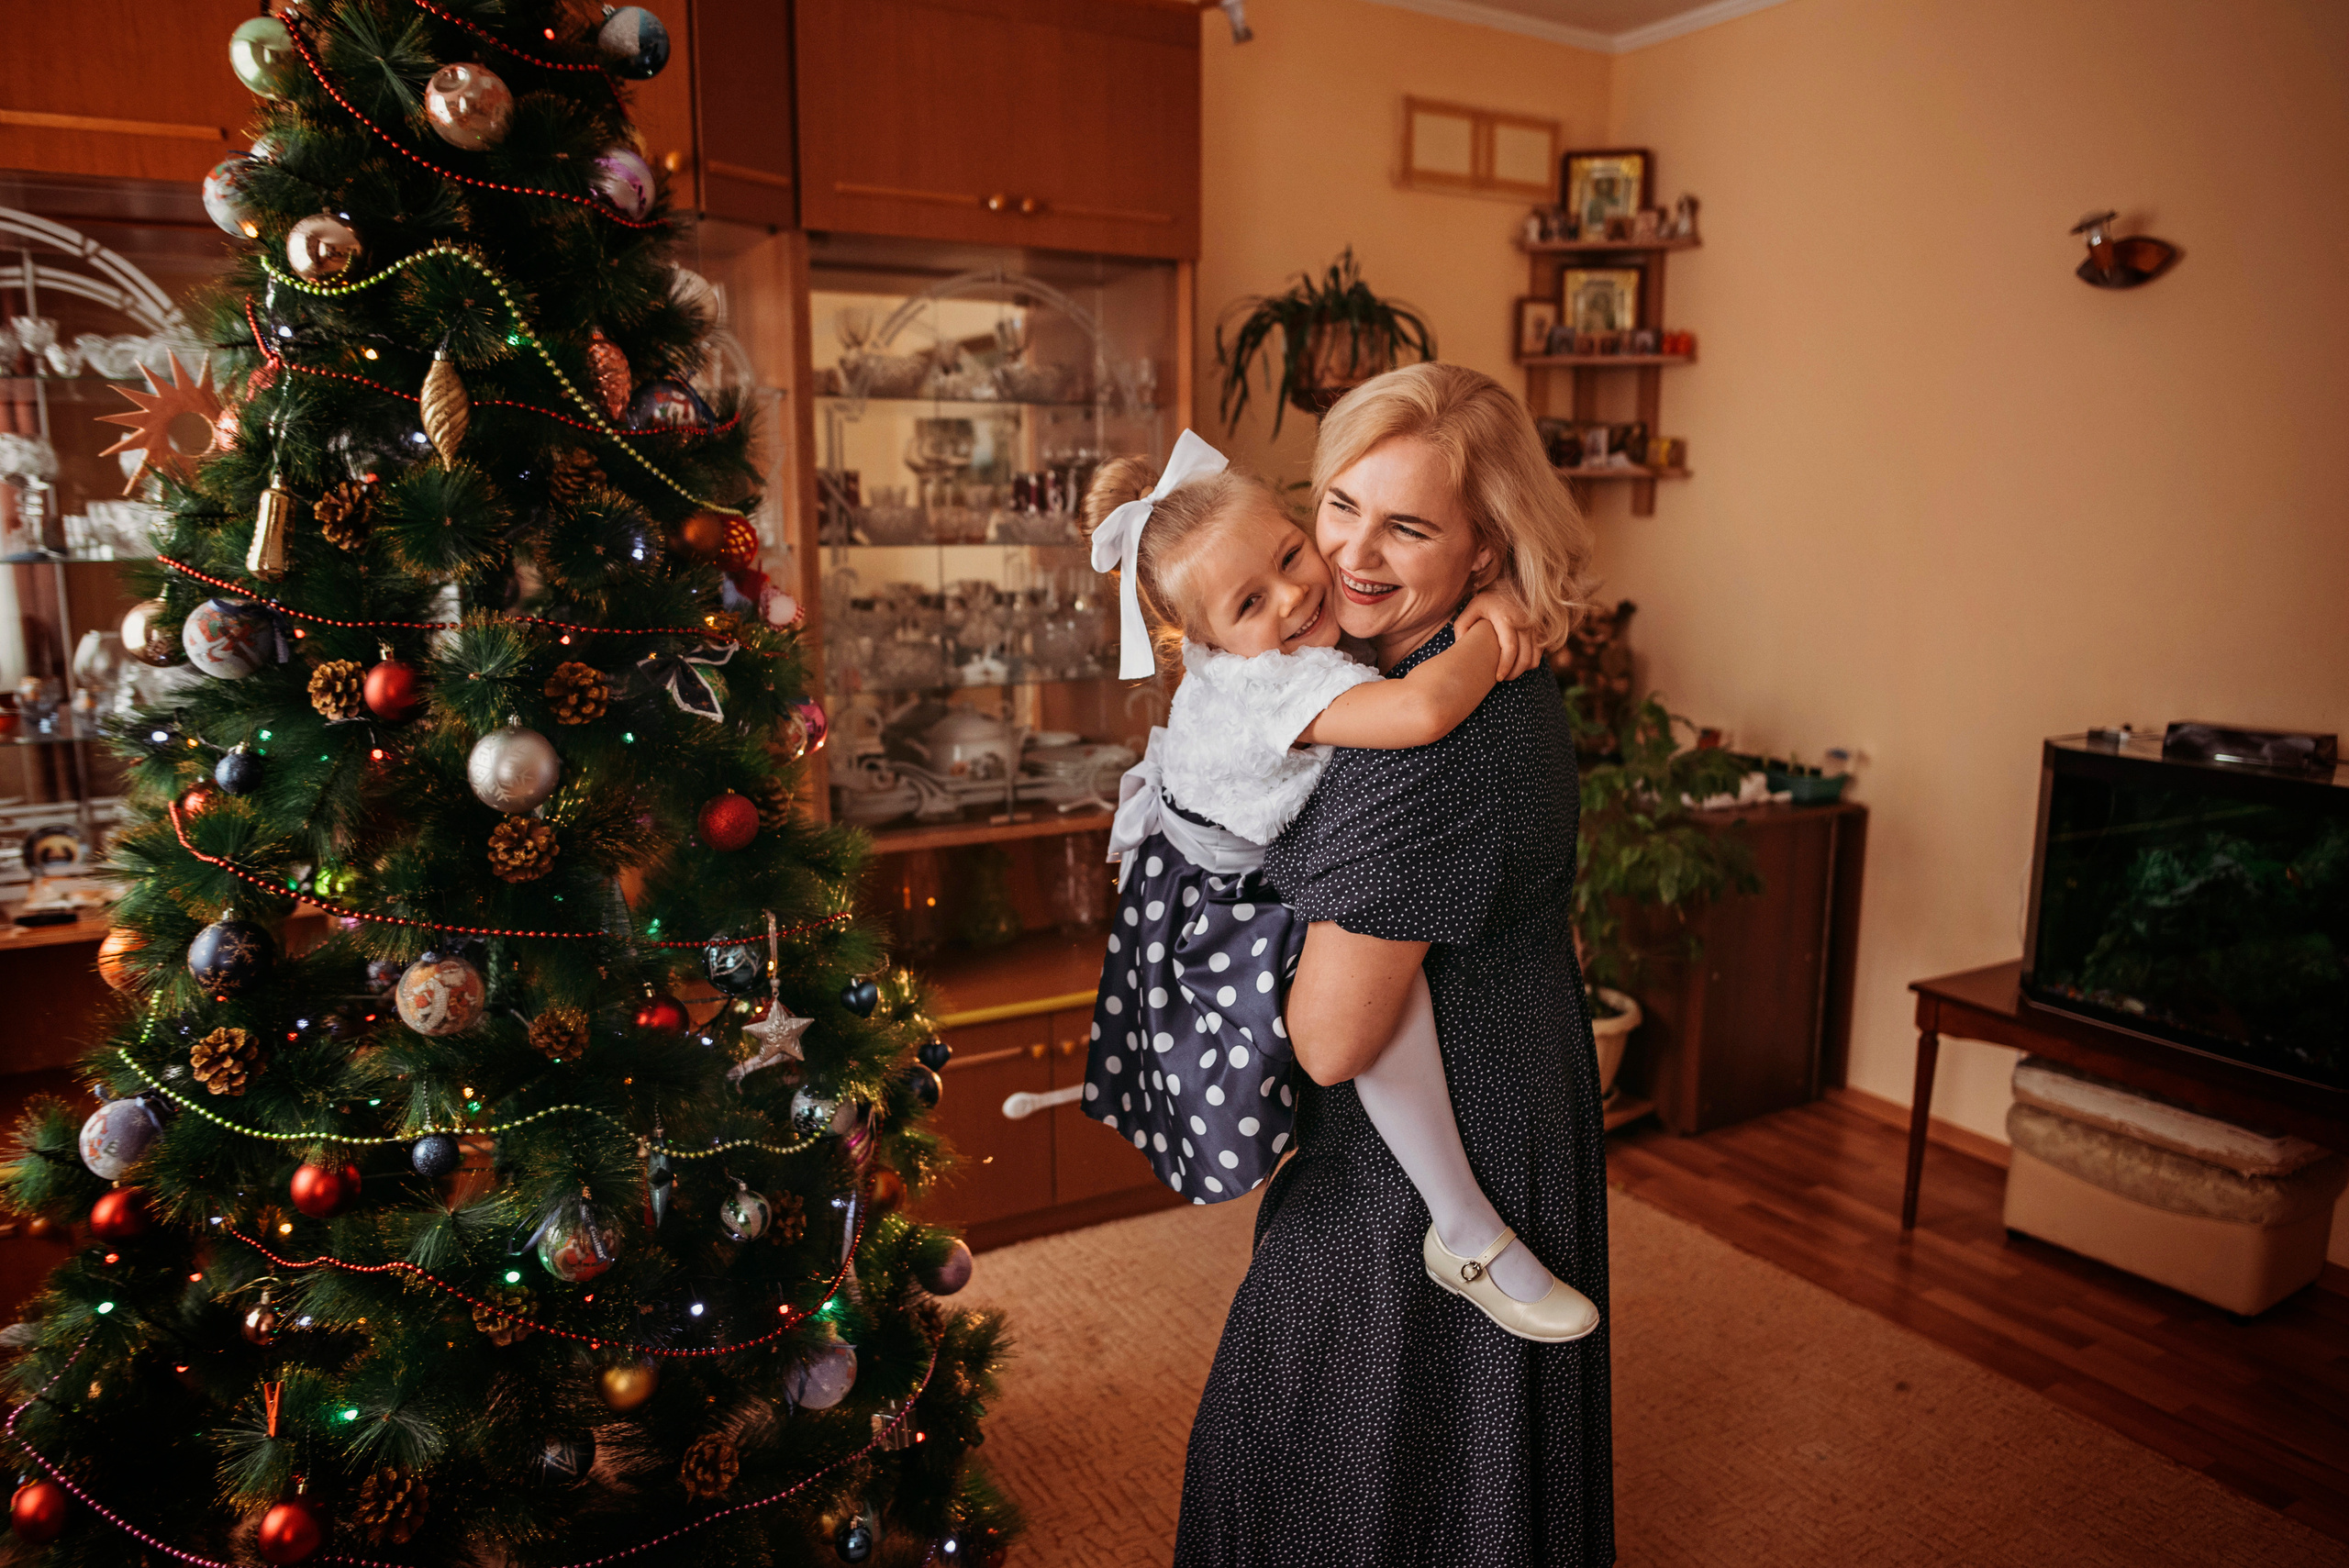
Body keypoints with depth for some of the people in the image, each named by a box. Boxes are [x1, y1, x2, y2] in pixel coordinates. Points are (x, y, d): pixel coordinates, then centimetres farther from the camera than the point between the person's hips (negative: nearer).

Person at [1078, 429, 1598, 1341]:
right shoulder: (1273, 683, -37)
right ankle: (1466, 1236, -17)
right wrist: (1488, 648, -32)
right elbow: (1422, 711, -52)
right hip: (1228, 918, -10)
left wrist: (1485, 604, -19)